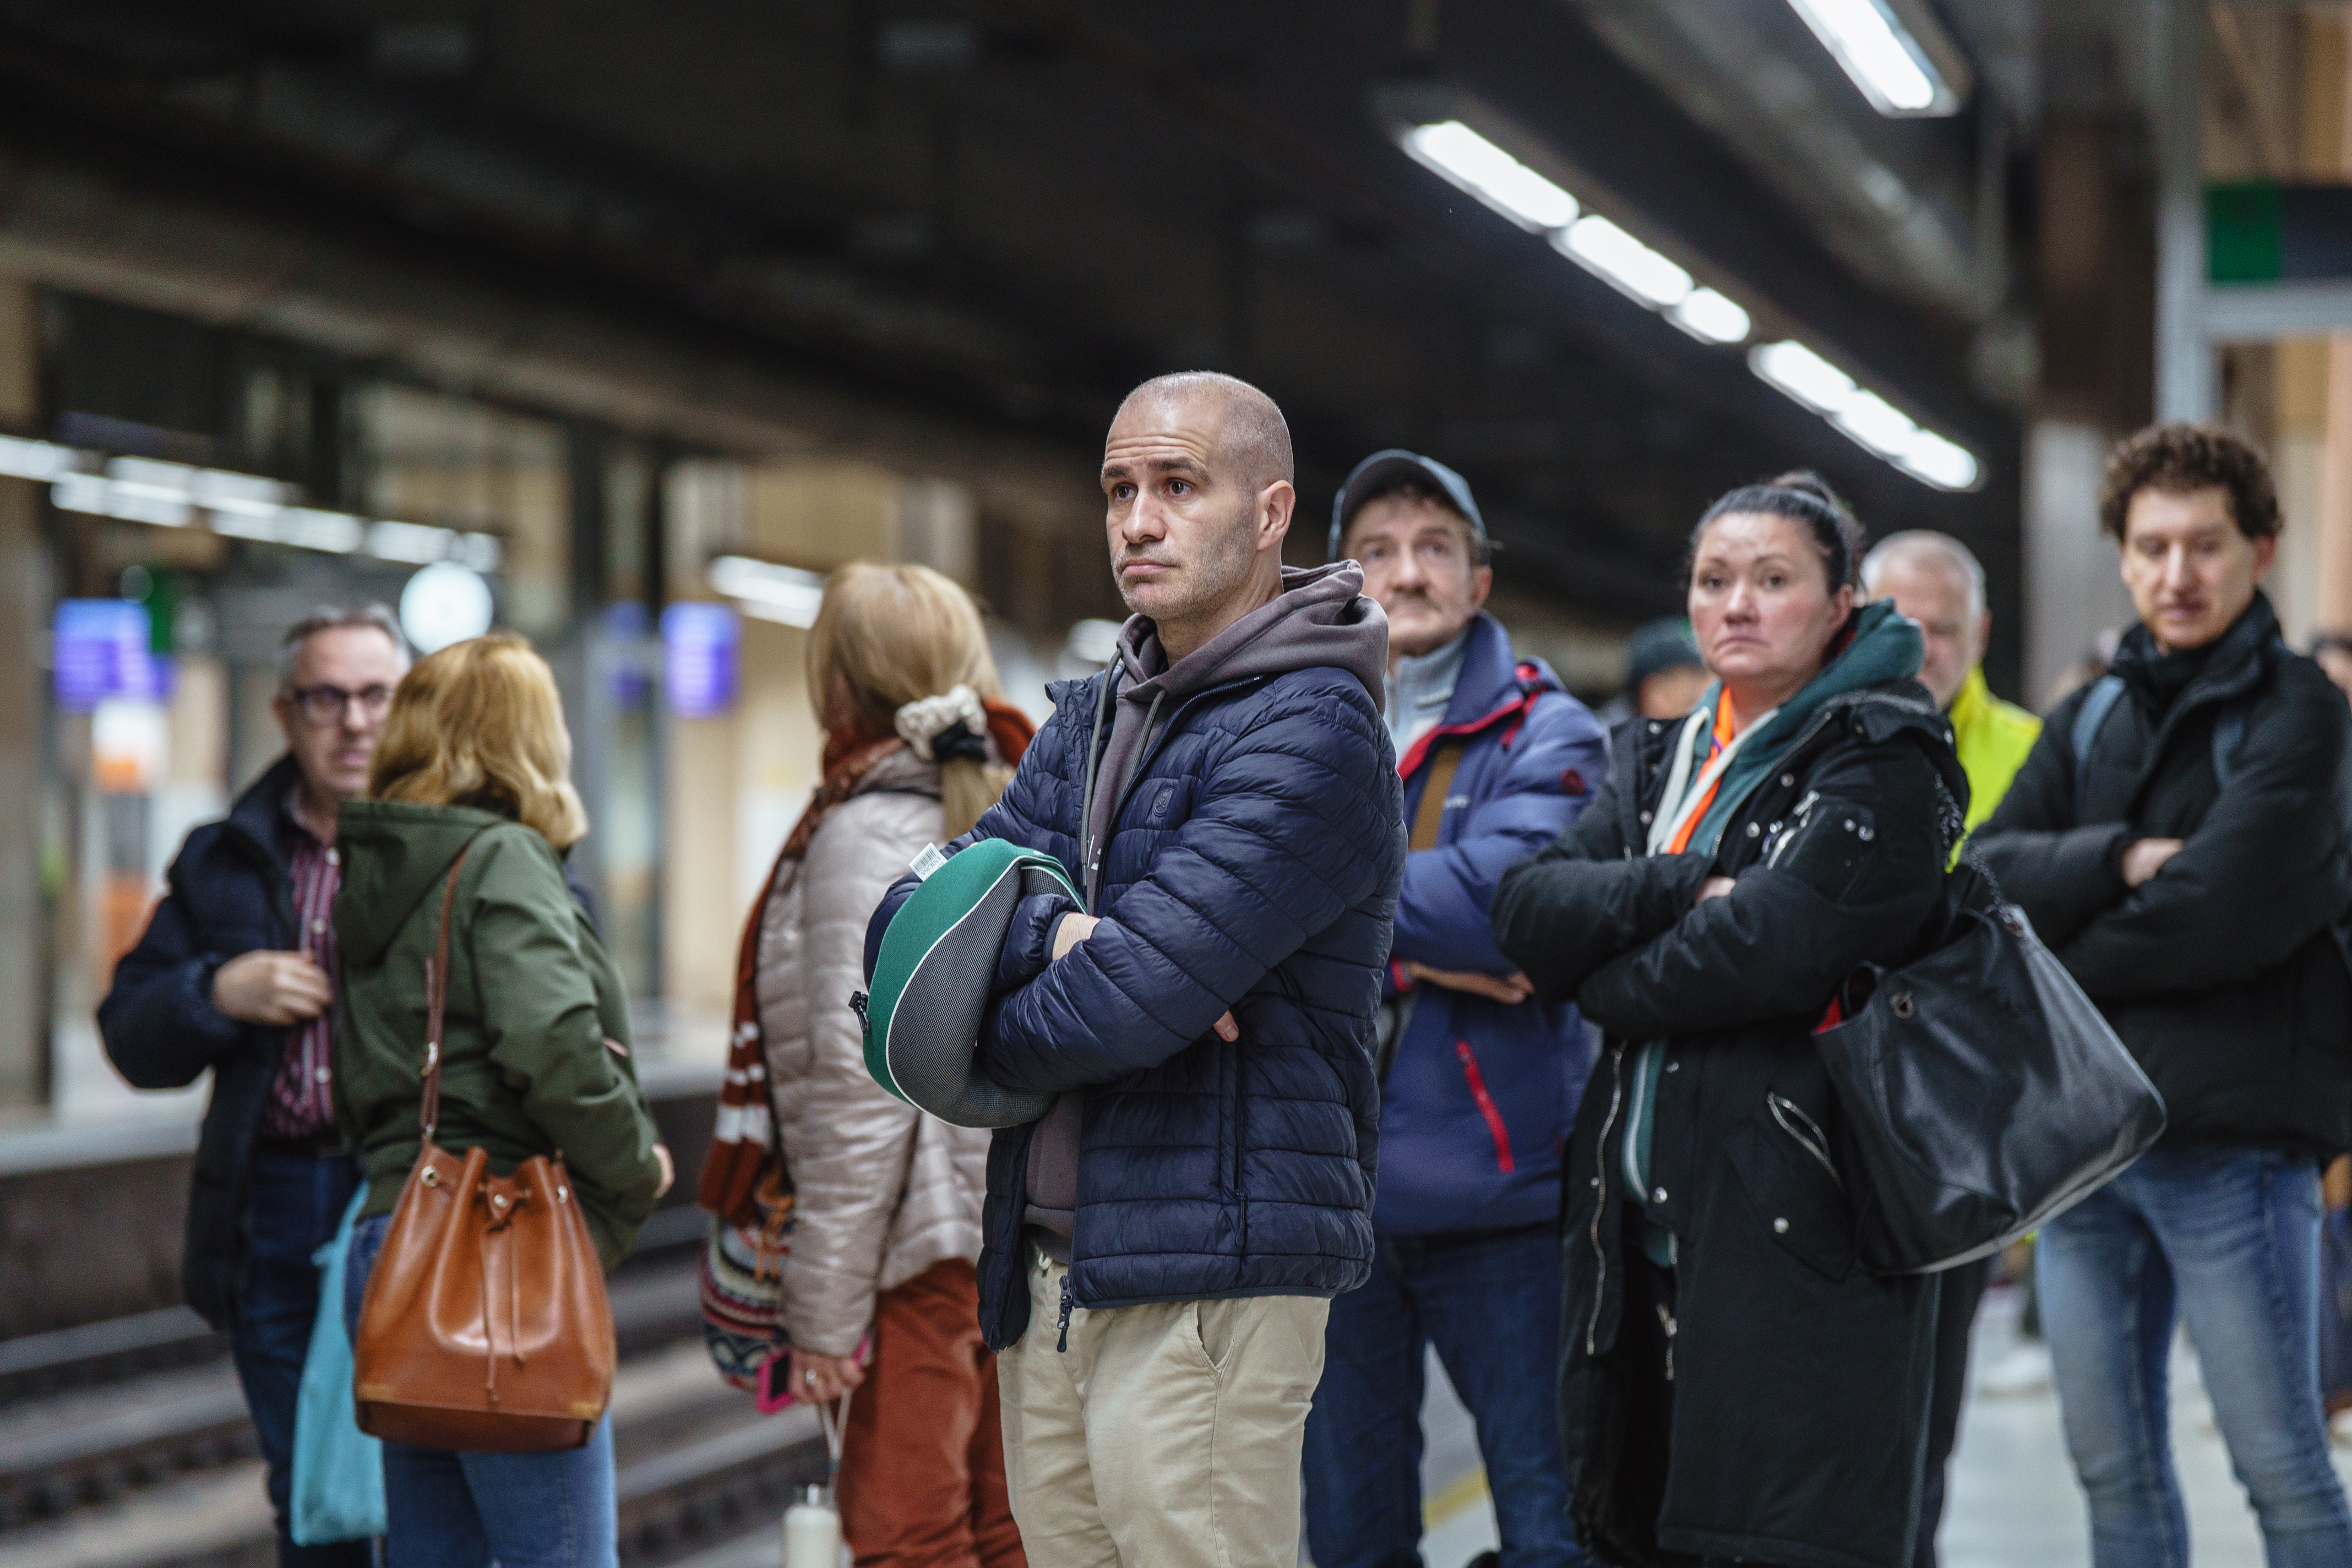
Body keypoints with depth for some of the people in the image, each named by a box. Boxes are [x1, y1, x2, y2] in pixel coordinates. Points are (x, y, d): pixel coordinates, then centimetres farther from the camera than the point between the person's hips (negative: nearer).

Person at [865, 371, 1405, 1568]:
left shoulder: (1311, 731, -11)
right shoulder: (1092, 718, 18)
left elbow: (1123, 1006, -20)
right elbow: (905, 923, 8)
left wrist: (985, 1035, 0)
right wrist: (1050, 936, -12)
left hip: (1209, 1274, -8)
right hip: (1050, 1272, 8)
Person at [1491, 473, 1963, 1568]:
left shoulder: (1882, 766, -4)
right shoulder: (1656, 765, 20)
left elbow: (1771, 950, -18)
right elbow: (1530, 911, 5)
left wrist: (1609, 983, -2)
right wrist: (1684, 889, -11)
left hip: (1798, 1236, -7)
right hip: (1648, 1229, 7)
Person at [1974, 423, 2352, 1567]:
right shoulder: (2091, 719, 16)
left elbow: (2220, 915, -17)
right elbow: (1988, 878, 2)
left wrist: (2060, 967, -3)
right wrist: (2121, 860, -15)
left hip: (2232, 1140, -6)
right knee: (2113, 1468, 11)